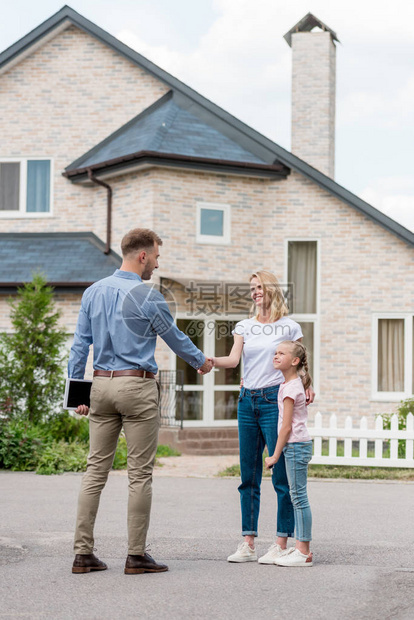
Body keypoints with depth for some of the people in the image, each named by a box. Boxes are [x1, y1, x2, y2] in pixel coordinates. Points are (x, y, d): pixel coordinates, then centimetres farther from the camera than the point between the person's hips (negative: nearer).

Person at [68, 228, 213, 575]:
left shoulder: (93, 292, 9)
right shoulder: (148, 297, -9)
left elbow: (80, 345, 10)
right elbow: (175, 338, 4)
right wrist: (201, 362, 22)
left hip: (101, 385, 6)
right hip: (137, 387, -6)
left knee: (96, 469, 7)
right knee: (140, 473, 0)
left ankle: (83, 552, 7)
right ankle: (136, 555, 4)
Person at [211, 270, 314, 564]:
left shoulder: (289, 327, 4)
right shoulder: (245, 326, 13)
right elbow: (233, 360, 1)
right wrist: (208, 361, -17)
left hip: (275, 399, -4)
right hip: (247, 401, 4)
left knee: (281, 474, -6)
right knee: (249, 475, 6)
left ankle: (281, 544, 0)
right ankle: (248, 544, 11)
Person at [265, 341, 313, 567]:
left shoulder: (290, 387, -14)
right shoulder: (293, 383, 14)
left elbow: (286, 426, -15)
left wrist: (275, 455, -11)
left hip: (295, 445, -10)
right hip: (298, 445, 10)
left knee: (299, 496, -8)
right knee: (297, 497, 11)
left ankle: (303, 553, -6)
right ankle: (301, 546, 15)